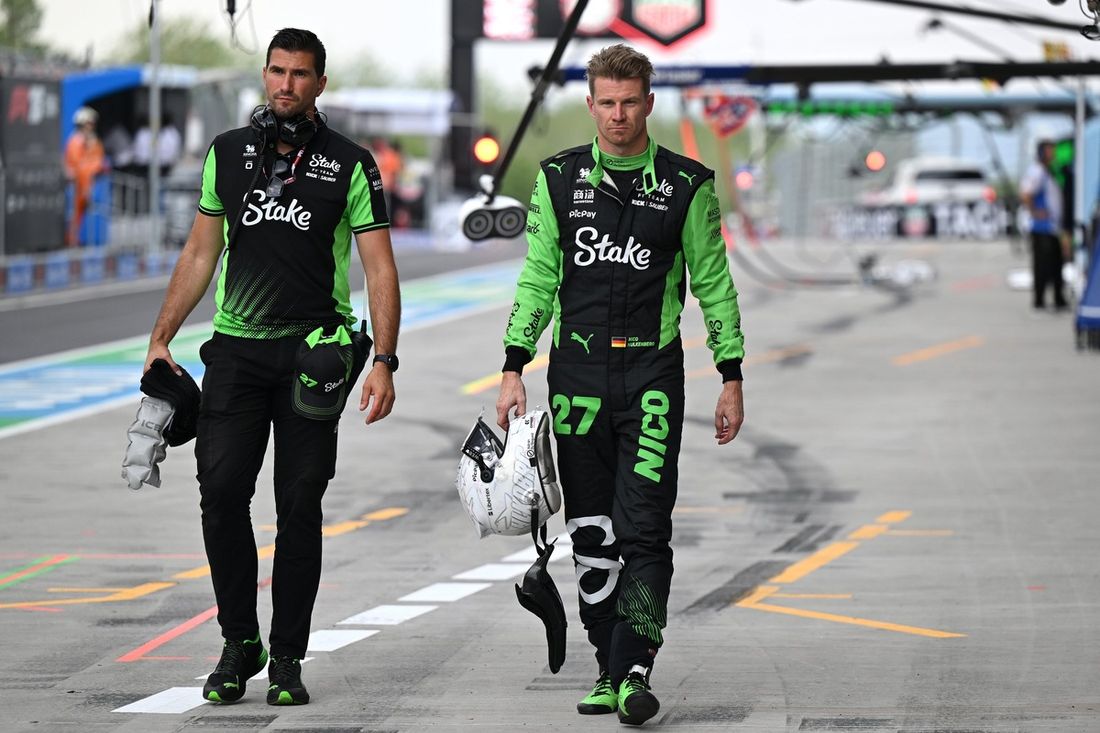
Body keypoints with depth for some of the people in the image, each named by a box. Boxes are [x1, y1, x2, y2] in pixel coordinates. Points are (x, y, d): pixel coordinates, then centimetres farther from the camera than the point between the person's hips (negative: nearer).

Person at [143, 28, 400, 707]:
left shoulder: (350, 165, 0)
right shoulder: (229, 153, 9)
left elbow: (379, 268, -3)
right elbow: (201, 253, 15)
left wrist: (384, 361, -13)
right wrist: (161, 340, 8)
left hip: (310, 355, -2)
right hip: (236, 349, 2)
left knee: (299, 507, 0)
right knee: (222, 491, -9)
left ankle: (288, 657, 7)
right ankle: (239, 644, 4)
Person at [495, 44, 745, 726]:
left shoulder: (687, 185, 2)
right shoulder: (559, 179, 6)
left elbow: (714, 284, 6)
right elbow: (538, 279, 8)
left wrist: (732, 377, 3)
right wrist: (514, 369, 1)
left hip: (652, 374, -2)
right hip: (577, 374, 2)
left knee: (644, 529, -11)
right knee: (591, 534, 5)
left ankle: (636, 671, -13)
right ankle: (609, 670, 12)